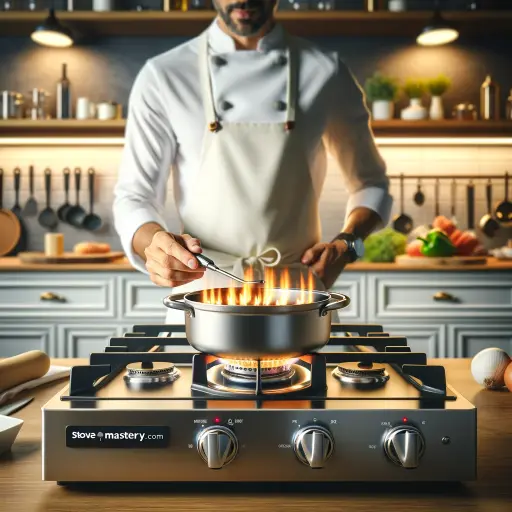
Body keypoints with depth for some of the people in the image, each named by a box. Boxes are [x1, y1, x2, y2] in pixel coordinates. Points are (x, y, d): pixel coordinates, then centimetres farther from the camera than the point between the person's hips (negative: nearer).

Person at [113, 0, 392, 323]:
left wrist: (346, 245, -7)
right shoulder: (163, 77, -2)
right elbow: (134, 196, -1)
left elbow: (371, 184, 12)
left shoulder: (327, 74, 2)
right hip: (203, 299, 0)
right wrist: (155, 242, -23)